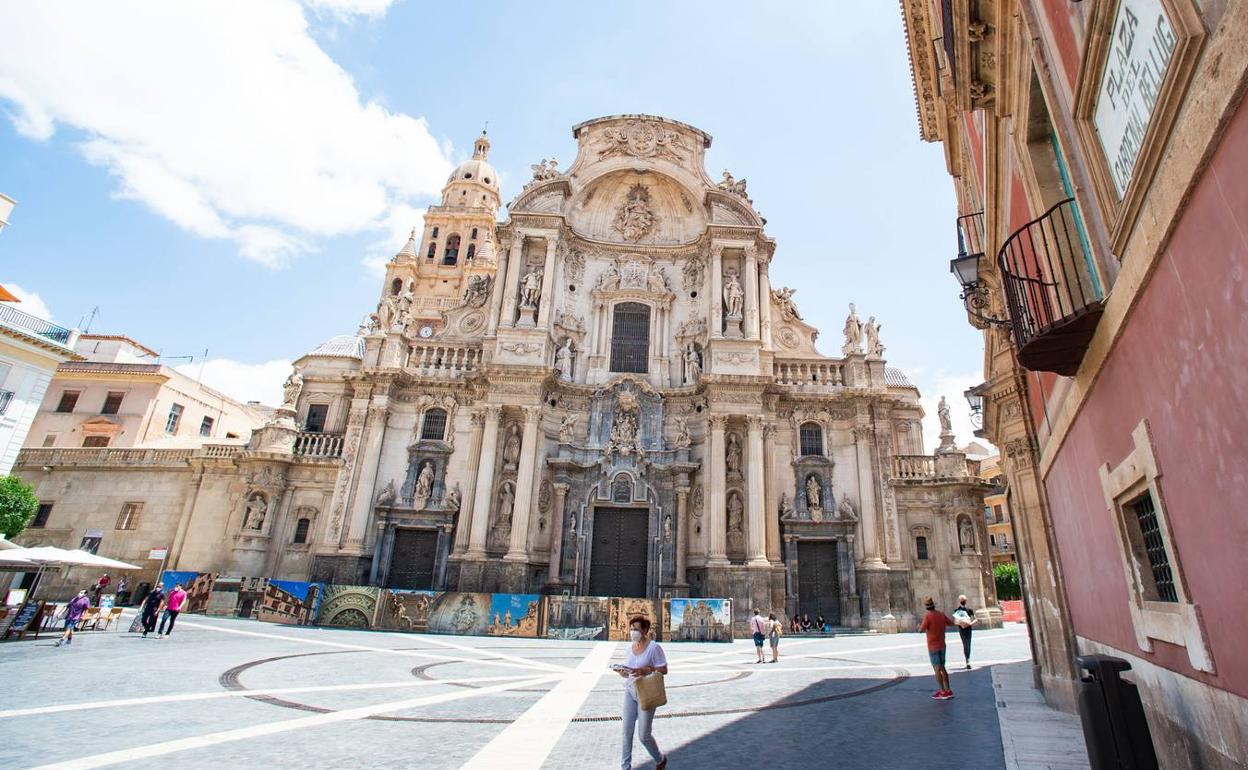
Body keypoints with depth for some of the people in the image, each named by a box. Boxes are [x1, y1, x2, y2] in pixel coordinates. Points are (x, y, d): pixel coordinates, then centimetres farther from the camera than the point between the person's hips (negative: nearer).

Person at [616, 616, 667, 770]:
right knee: (627, 732, 8)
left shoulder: (654, 647, -15)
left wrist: (645, 670, -26)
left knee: (644, 736, 4)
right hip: (630, 692, 5)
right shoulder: (630, 647, 3)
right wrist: (622, 671, -10)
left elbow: (664, 670, -13)